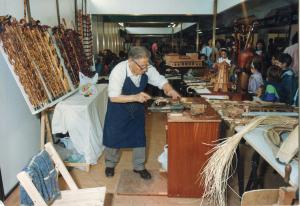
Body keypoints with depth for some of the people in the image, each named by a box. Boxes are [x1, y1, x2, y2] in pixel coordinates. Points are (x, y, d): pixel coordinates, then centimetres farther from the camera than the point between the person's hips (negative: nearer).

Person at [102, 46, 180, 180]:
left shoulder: (148, 69, -21)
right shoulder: (118, 71, -33)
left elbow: (161, 81, -10)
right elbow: (113, 97, -34)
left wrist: (170, 90, -32)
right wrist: (135, 97, -45)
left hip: (137, 109, 4)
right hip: (118, 109, -3)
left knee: (140, 137, 11)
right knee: (114, 137, 12)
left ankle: (139, 166, 33)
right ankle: (110, 164, 39)